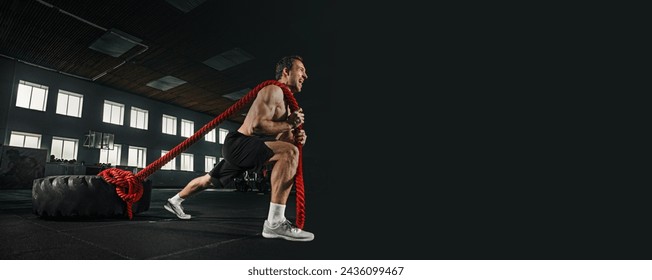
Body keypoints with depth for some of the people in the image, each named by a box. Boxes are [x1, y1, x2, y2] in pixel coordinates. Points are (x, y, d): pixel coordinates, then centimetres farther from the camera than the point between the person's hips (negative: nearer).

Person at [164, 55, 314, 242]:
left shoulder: (285, 103, 18)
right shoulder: (273, 90, -12)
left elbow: (278, 138, 16)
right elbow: (257, 125, -25)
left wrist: (295, 137, -4)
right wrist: (289, 124, -18)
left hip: (240, 148, 11)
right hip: (238, 144, -11)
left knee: (210, 180, 29)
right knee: (290, 153, -31)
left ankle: (174, 201, 55)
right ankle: (275, 223, -35)